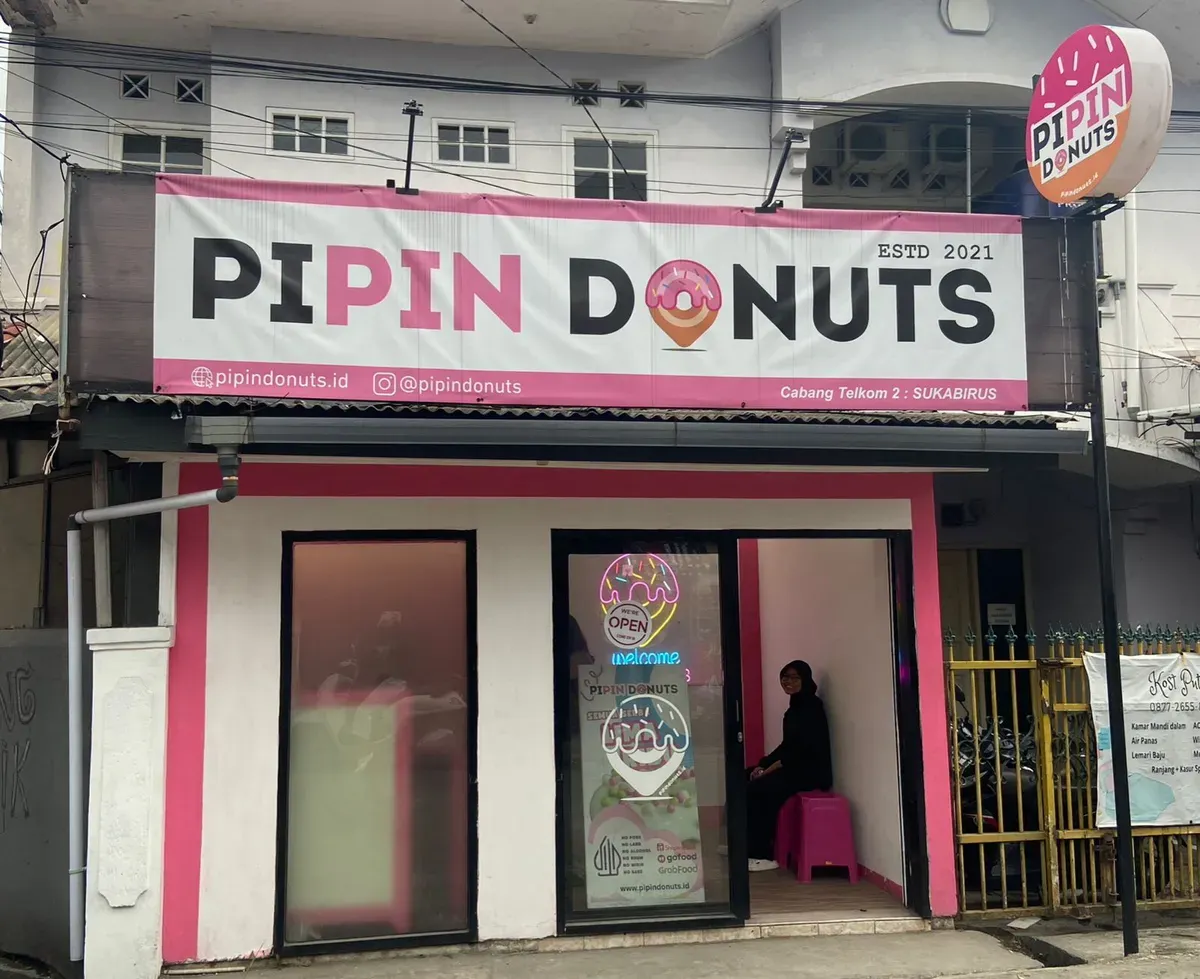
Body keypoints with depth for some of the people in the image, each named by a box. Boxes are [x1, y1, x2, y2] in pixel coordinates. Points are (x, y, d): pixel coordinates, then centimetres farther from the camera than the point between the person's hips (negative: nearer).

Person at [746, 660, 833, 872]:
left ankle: (764, 855, -13)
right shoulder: (796, 707, 14)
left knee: (756, 790, -21)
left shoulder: (812, 707, -13)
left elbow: (805, 748, -20)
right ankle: (751, 847, 6)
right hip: (794, 767, 9)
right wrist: (763, 765, 2)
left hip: (810, 771, -9)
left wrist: (771, 768, -19)